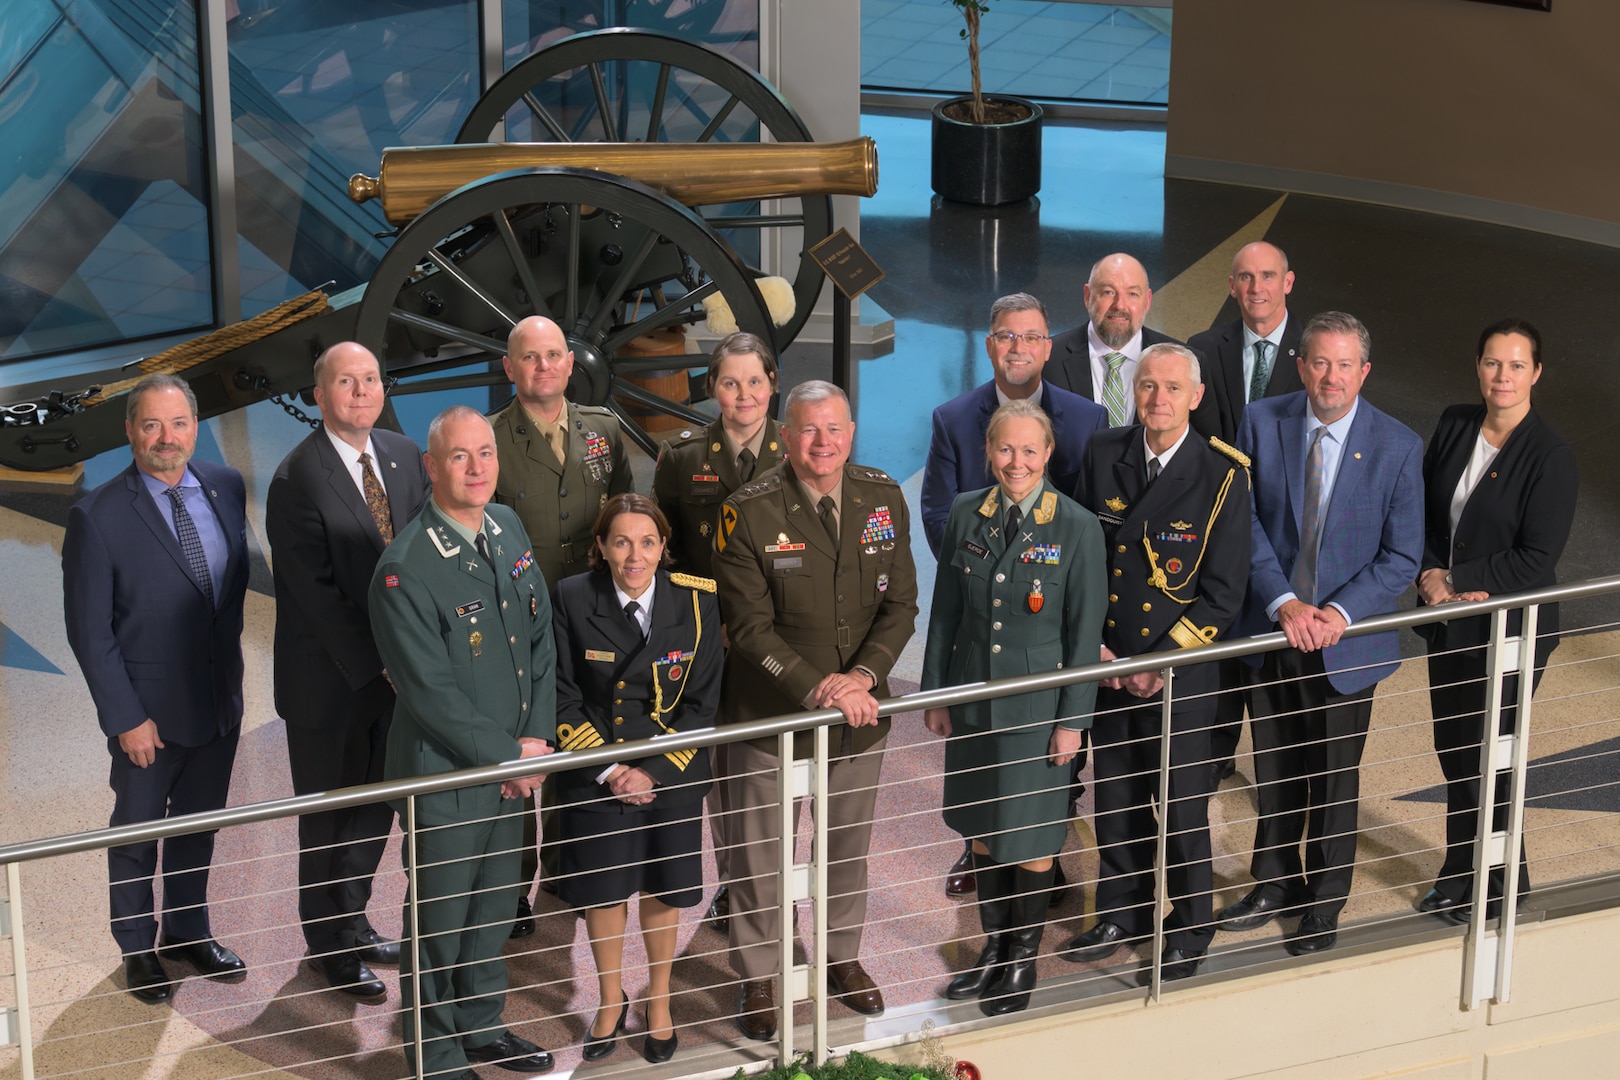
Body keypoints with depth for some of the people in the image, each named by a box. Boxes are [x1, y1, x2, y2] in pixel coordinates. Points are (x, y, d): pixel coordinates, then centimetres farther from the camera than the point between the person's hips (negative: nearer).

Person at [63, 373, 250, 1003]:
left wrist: (229, 654, 8)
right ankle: (137, 948, 33)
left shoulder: (226, 487, -4)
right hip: (150, 714, -5)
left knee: (199, 826, 21)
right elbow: (89, 632, -16)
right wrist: (126, 719, -16)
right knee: (137, 834, 14)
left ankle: (187, 932, 41)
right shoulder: (97, 518, -20)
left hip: (219, 700, 5)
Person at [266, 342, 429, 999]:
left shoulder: (405, 457, 3)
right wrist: (376, 665, -19)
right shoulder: (297, 479, -18)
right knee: (329, 818, 9)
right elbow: (316, 591, -19)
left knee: (377, 805, 18)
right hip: (329, 680, -6)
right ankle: (329, 945, 25)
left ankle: (351, 918, 37)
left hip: (394, 667, 6)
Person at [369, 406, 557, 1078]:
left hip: (515, 764, 7)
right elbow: (432, 694, -21)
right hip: (445, 776, -7)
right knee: (440, 920, 9)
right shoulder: (406, 570, -22)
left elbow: (541, 639, 8)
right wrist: (509, 756, -14)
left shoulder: (509, 531, 3)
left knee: (495, 906, 21)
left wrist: (537, 738, -3)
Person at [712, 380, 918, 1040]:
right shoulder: (749, 513, -15)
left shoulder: (884, 500, -2)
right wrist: (817, 688, -23)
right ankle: (758, 978, 27)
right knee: (760, 856, 8)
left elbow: (900, 604, 0)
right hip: (770, 714, -4)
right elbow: (750, 629, -15)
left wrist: (865, 675, -16)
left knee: (849, 846, 21)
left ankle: (842, 956, 42)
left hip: (860, 712, 4)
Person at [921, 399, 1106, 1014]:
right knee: (983, 829, 15)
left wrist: (1073, 721, -8)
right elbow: (945, 612, 7)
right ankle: (992, 948, 31)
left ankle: (1022, 962, 23)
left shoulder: (1076, 529, -12)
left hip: (1038, 705, -4)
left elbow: (1085, 633, -8)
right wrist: (935, 695, 7)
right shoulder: (966, 515, -1)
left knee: (1032, 837, 6)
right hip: (974, 702, 4)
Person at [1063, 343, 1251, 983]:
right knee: (1115, 797, 15)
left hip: (1180, 672, -4)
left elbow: (1224, 594, -10)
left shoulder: (1223, 475, -11)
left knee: (1183, 805, 6)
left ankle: (1190, 929, 25)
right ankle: (1123, 914, 34)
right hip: (1108, 663, 4)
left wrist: (1162, 660, -14)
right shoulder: (1104, 456, 1)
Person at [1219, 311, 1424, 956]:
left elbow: (1402, 557, -9)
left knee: (1334, 780, 11)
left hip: (1346, 639, -2)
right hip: (1271, 631, 2)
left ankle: (1324, 904, 29)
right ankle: (1276, 885, 38)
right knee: (1275, 771, 18)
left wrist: (1338, 613, -21)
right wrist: (1285, 603, -18)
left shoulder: (1397, 447, -11)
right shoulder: (1261, 424, -6)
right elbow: (1246, 524, -6)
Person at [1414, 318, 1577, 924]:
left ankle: (1502, 884, 24)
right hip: (1449, 624, 6)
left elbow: (1536, 561, -18)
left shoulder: (1550, 457, -16)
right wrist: (1430, 574, -10)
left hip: (1509, 633, -5)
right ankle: (1460, 875, 33)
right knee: (1453, 751, 15)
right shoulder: (1455, 426, 2)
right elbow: (1423, 510, 7)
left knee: (1486, 760, 4)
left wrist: (1452, 578, -17)